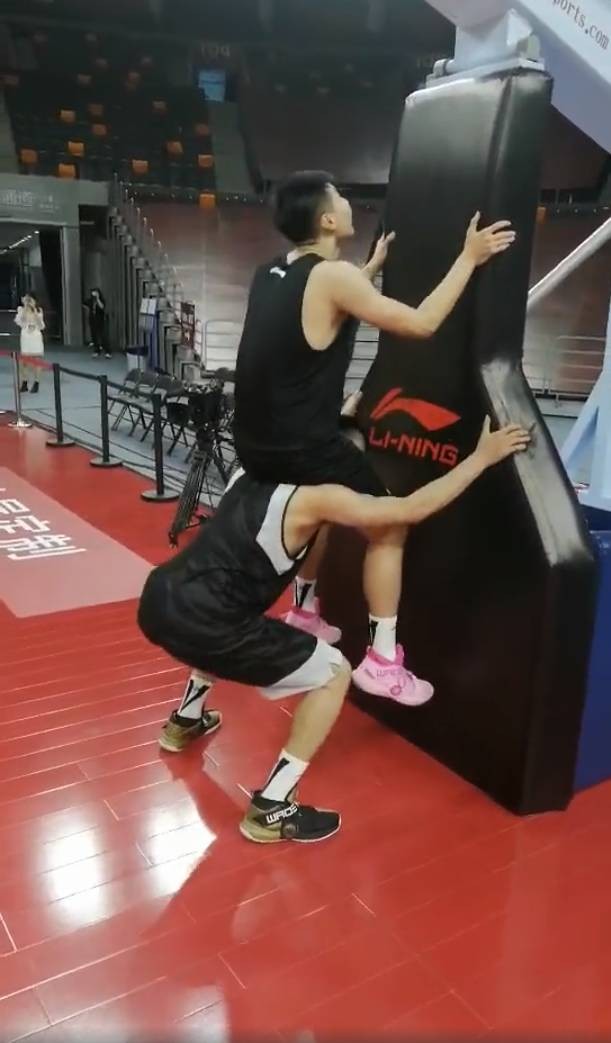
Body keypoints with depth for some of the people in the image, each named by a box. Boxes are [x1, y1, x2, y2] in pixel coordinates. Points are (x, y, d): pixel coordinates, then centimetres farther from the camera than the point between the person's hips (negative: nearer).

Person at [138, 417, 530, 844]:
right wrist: (482, 457, 0)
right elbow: (412, 510, -7)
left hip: (159, 600, 9)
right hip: (196, 622, -9)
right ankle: (270, 810, 6)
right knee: (334, 673, 3)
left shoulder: (252, 471, 15)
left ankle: (186, 721, 52)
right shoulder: (314, 499, -7)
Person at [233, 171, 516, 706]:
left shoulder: (271, 274, 10)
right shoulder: (332, 276, -14)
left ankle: (306, 615, 41)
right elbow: (421, 323, -13)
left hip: (256, 443, 9)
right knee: (390, 526, 6)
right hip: (302, 447, -8)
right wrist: (469, 258, -3)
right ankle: (382, 661, 6)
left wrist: (373, 268, 33)